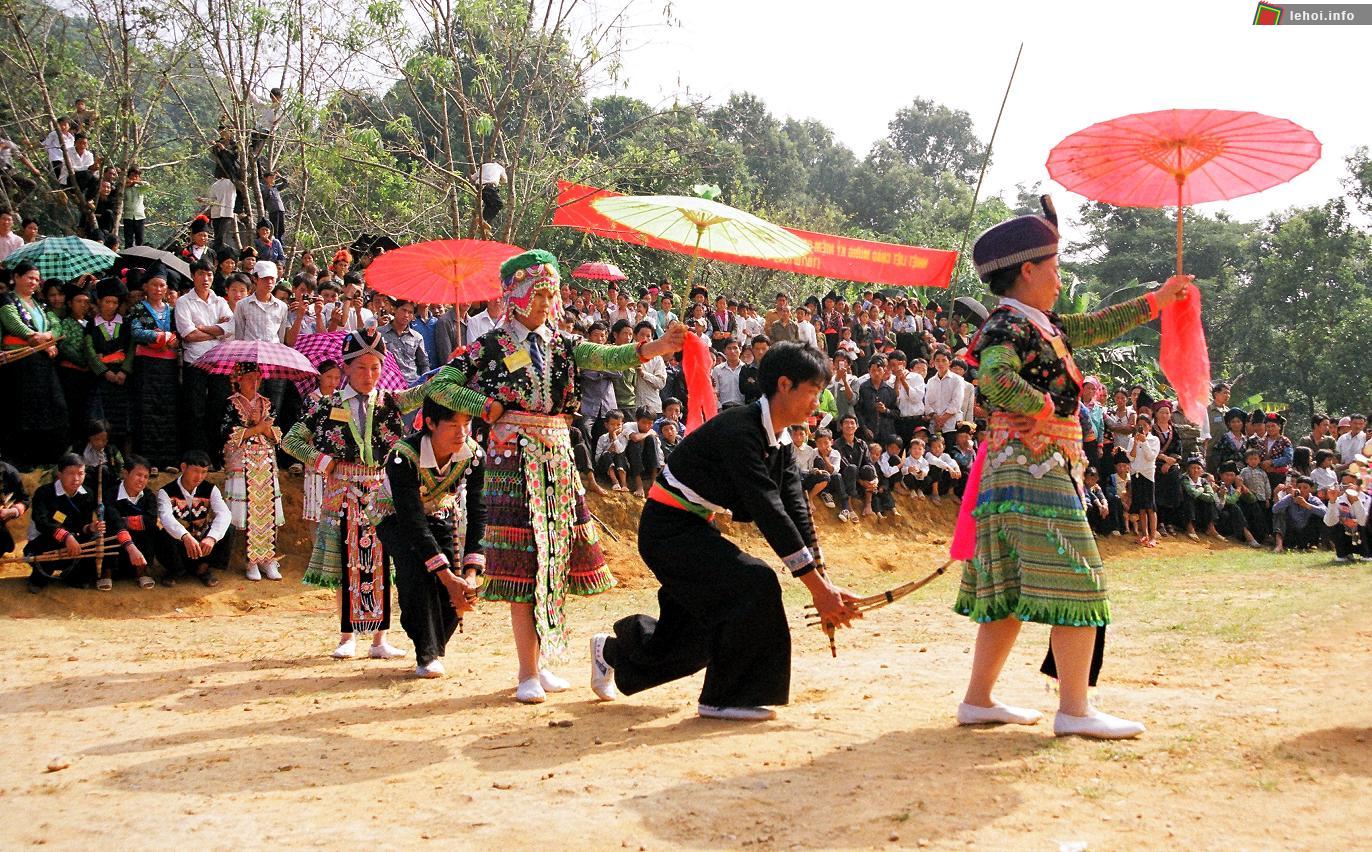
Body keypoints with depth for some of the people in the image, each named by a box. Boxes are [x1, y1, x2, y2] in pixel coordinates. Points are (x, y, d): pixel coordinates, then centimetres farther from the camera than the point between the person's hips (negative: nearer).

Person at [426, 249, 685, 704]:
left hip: (558, 459, 5)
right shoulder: (491, 347, -1)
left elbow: (608, 357, -5)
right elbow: (439, 385, -3)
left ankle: (539, 663, 19)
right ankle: (528, 673, -6)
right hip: (514, 459, -5)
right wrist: (487, 407, -10)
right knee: (522, 563, -8)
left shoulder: (562, 344, 11)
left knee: (553, 558, 7)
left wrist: (655, 347, -21)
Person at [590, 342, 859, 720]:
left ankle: (612, 650, 45)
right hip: (666, 529, -10)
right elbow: (768, 511, -31)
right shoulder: (740, 430, -26)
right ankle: (723, 698, -13)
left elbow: (796, 511, 0)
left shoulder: (781, 443, 4)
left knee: (695, 636, 17)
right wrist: (818, 587, -31)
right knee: (755, 583, -25)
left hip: (693, 531, 10)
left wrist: (825, 584, -9)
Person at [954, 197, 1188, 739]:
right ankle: (1074, 710, -8)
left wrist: (1155, 301, 35)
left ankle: (979, 700, 13)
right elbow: (996, 379, -29)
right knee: (1073, 579, -10)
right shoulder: (1007, 326, -11)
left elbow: (1094, 328, 32)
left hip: (1043, 467, 10)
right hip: (1034, 465, -10)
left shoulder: (1040, 325, 18)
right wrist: (1048, 408, -17)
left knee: (1012, 588, 10)